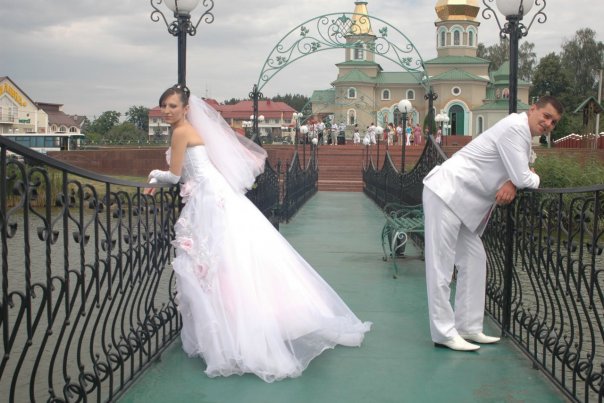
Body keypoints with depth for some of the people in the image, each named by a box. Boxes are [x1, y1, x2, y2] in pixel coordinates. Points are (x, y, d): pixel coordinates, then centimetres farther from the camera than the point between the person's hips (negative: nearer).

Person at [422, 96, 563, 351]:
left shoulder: (524, 135, 18)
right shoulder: (516, 126, -14)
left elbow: (518, 173, 19)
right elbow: (523, 179, -17)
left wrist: (511, 183, -4)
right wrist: (534, 177, 6)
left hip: (463, 201, 10)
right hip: (446, 192, -10)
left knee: (474, 260, 10)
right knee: (441, 266, -7)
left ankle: (468, 328, 17)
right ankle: (444, 333, -3)